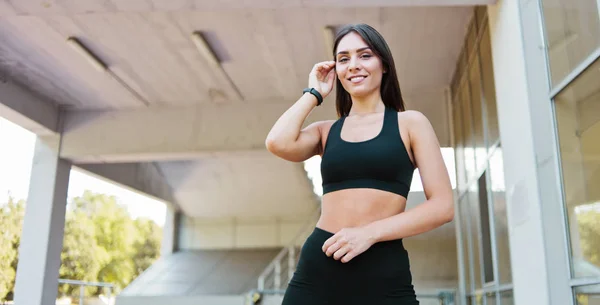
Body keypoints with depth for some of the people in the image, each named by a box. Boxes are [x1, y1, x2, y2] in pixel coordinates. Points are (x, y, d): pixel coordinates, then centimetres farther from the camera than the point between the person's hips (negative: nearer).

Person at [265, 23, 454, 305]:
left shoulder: (410, 123, 5)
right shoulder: (326, 131, 11)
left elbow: (442, 206, -2)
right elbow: (278, 143, -10)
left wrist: (371, 232, -12)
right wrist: (314, 93, 5)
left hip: (384, 274, -2)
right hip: (316, 270, 3)